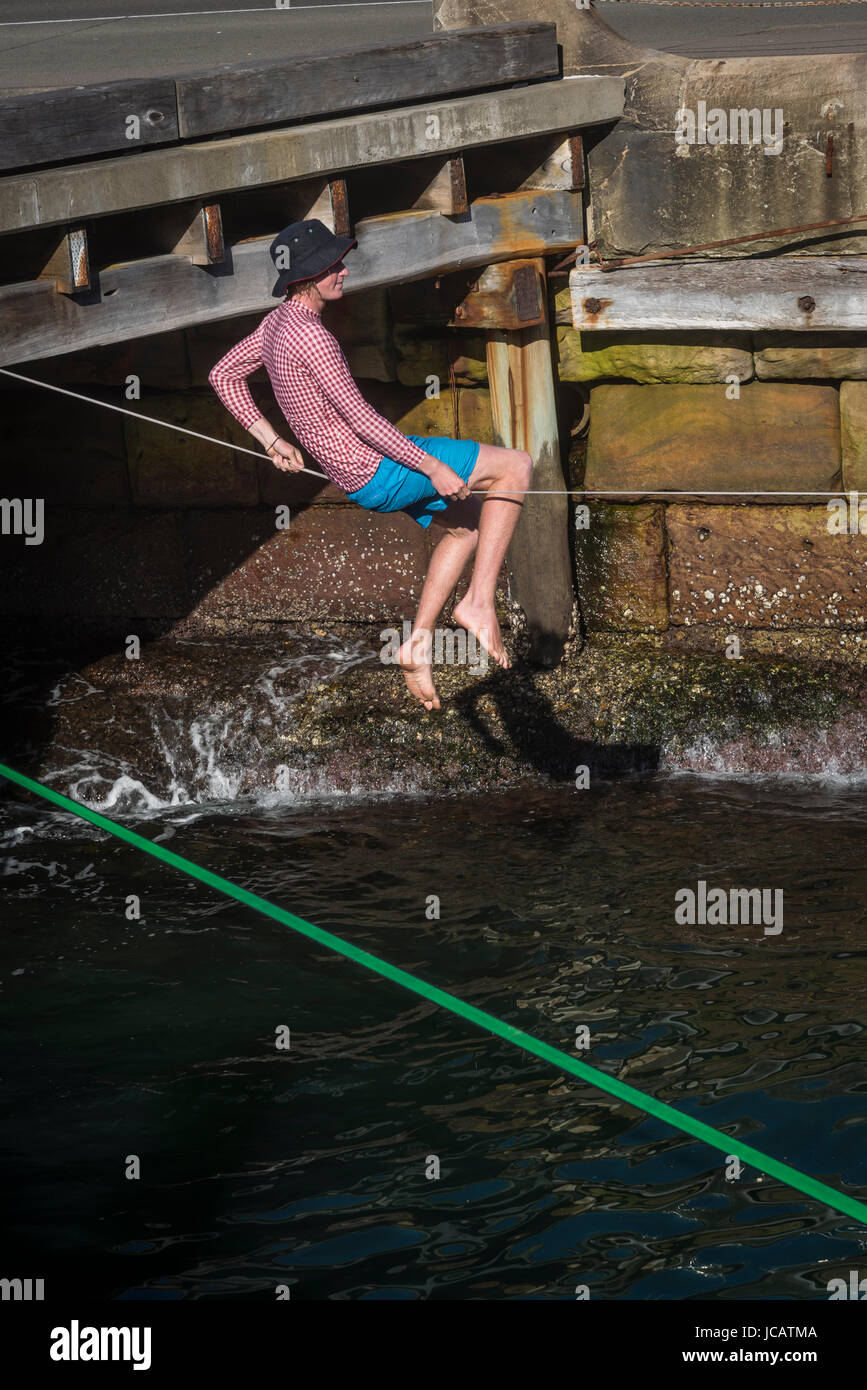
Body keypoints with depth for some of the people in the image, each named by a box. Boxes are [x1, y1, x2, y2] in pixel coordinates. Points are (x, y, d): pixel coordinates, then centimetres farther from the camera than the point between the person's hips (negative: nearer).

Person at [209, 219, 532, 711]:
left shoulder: (278, 323, 6)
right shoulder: (311, 337, -24)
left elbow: (224, 376, 20)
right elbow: (360, 419, -25)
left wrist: (272, 440, 17)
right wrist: (433, 467, -20)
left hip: (362, 476, 10)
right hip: (382, 471, -10)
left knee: (468, 521, 25)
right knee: (516, 466, -7)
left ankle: (419, 643, 20)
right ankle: (480, 600, -7)